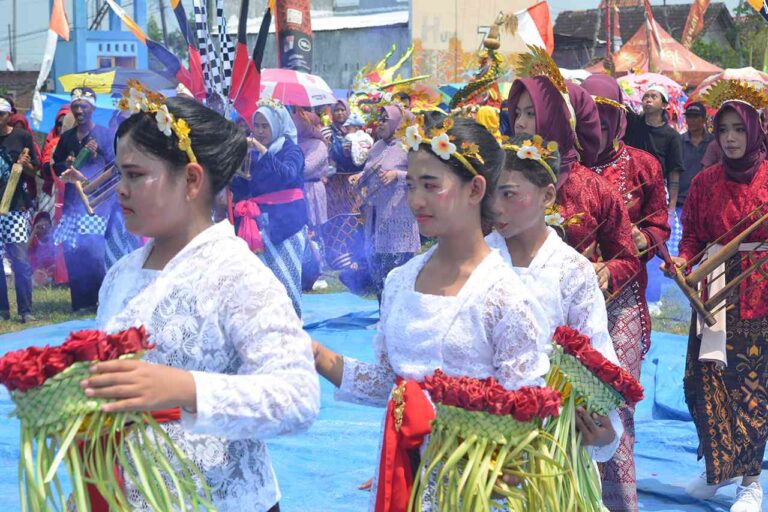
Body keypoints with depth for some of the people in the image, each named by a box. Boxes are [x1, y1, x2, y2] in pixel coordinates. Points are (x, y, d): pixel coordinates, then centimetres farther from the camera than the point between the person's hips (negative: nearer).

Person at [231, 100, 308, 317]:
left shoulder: (290, 149, -1)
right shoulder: (252, 153, 13)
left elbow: (287, 174, -21)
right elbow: (240, 189, 11)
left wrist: (263, 151, -28)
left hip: (285, 222, -4)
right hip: (259, 223, 4)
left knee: (283, 273, -6)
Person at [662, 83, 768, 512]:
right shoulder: (705, 182, 8)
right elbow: (693, 236, 8)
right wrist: (682, 260, -10)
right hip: (715, 292, 3)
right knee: (703, 378, 2)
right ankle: (721, 465, 22)